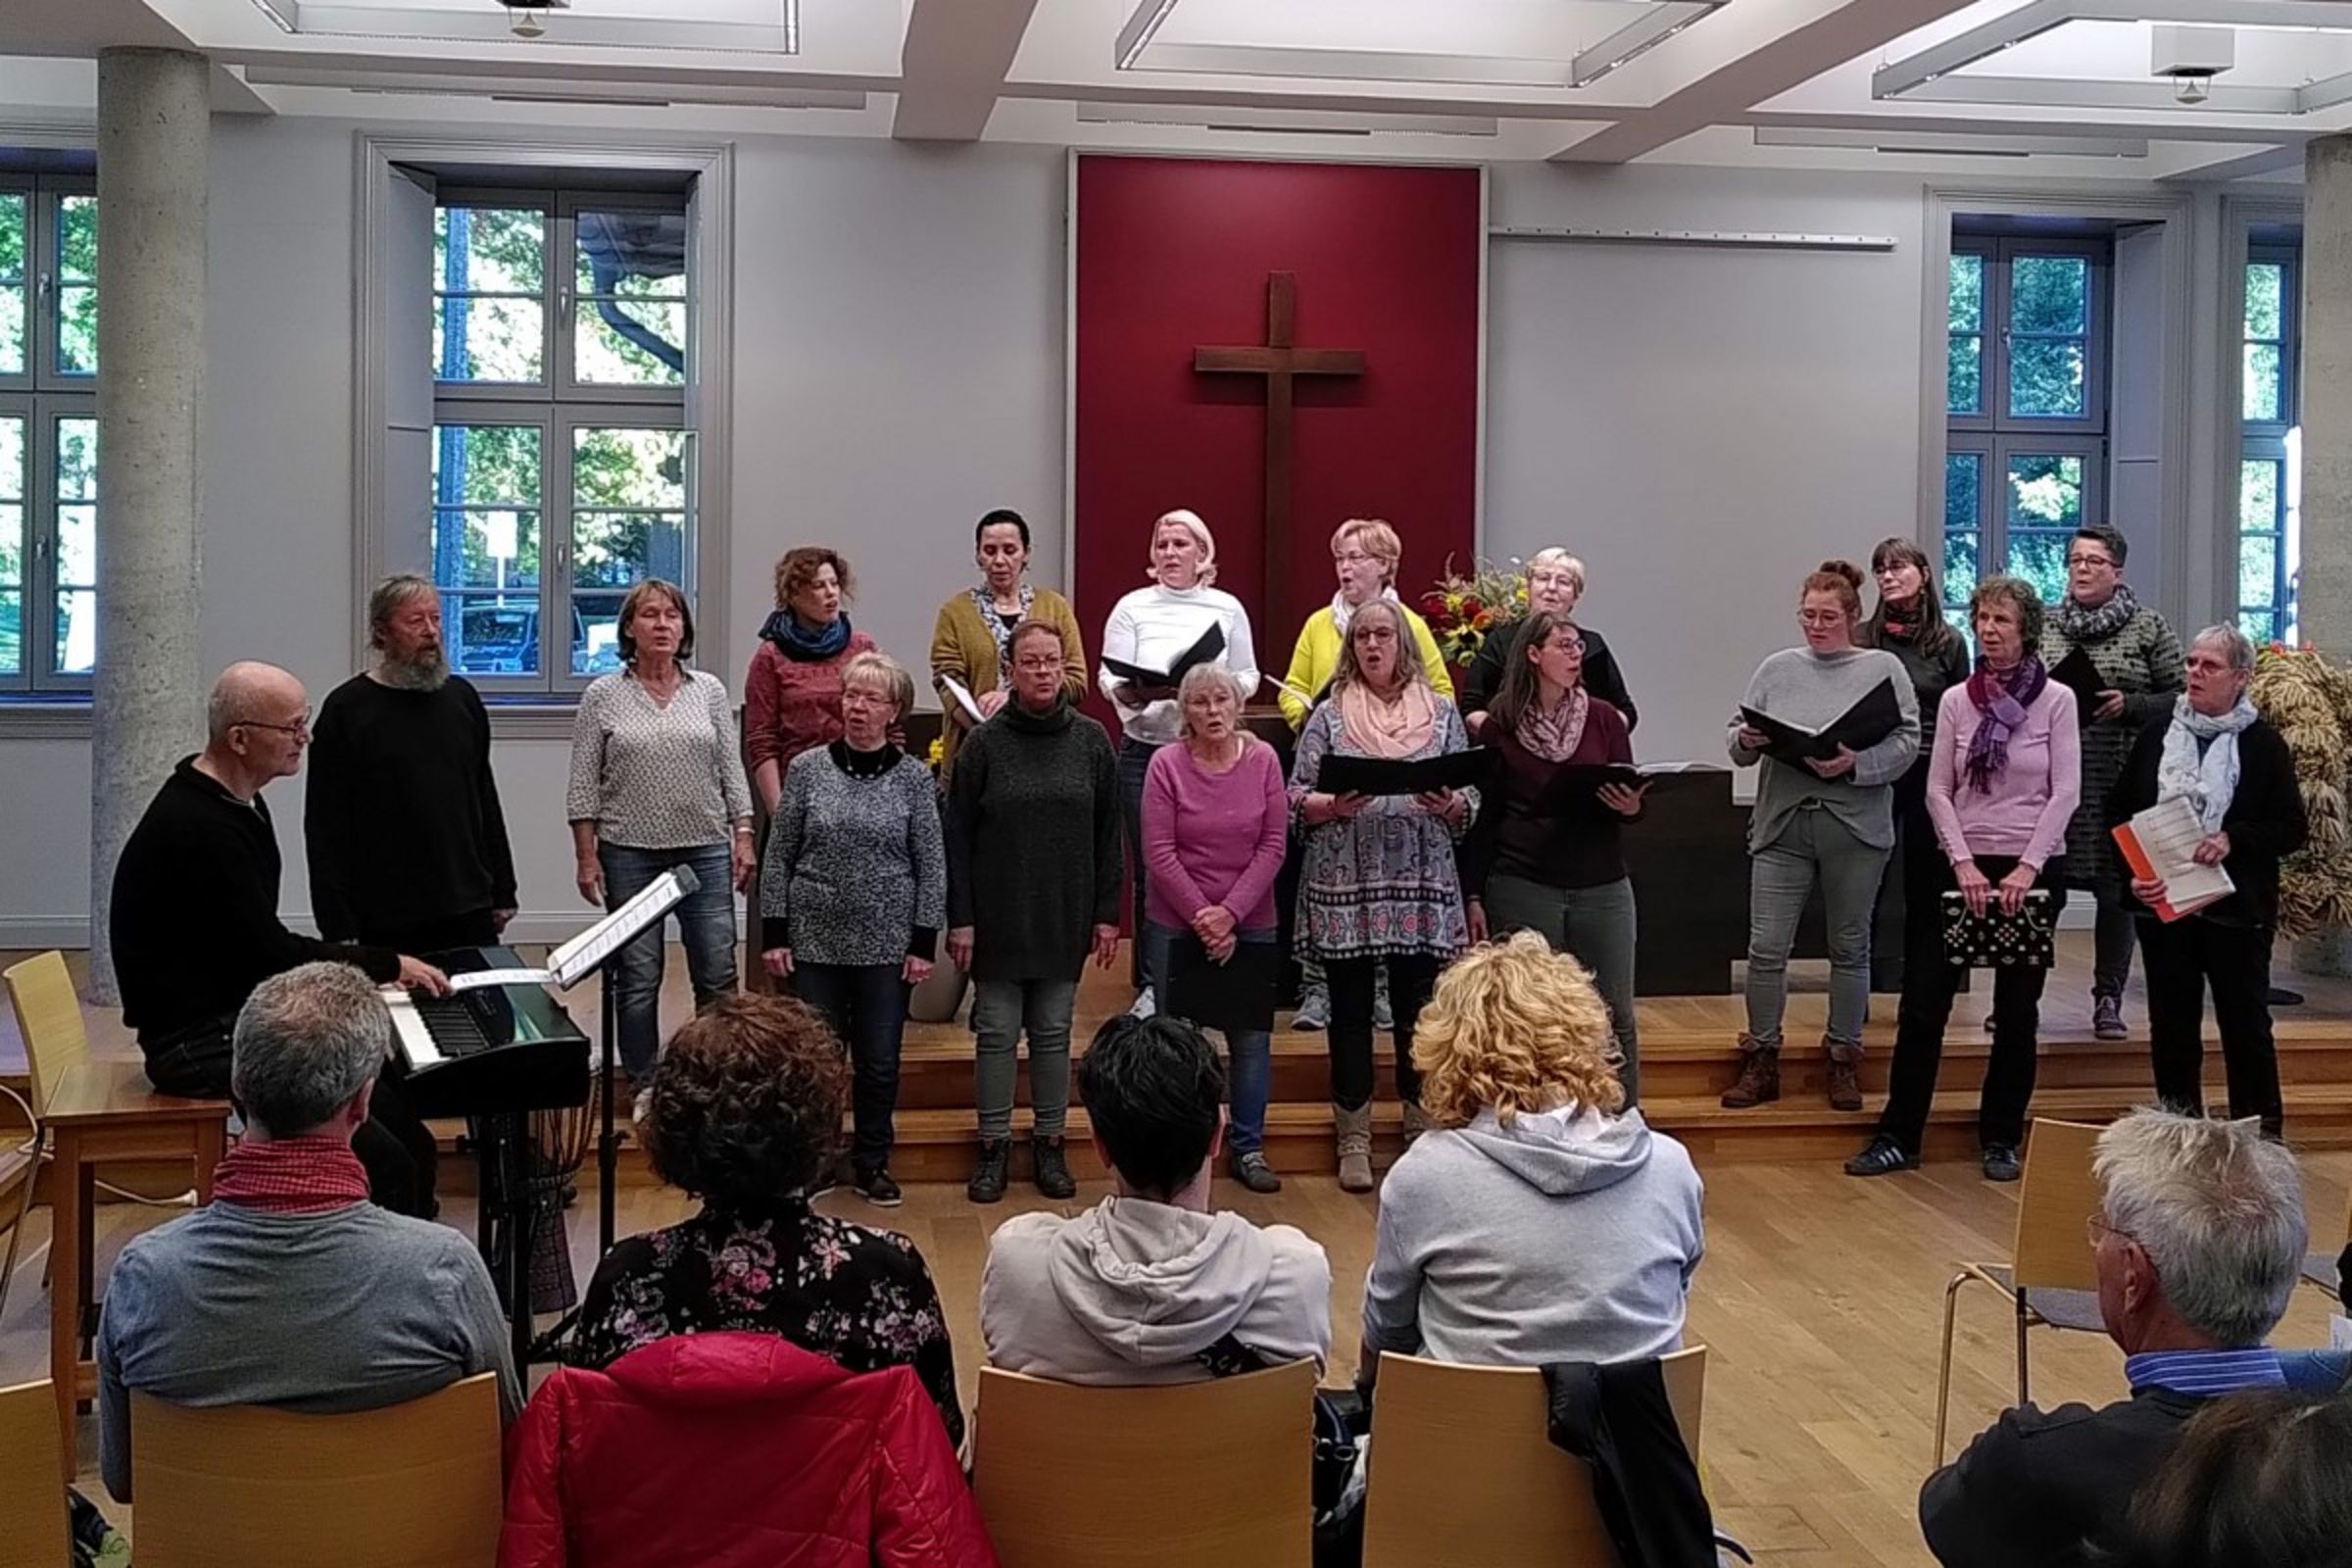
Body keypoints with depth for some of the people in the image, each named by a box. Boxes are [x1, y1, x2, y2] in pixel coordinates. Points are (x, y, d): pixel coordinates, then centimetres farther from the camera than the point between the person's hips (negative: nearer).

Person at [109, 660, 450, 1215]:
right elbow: (271, 954, -19)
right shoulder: (195, 829, -20)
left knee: (410, 1143, 0)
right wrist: (387, 963, -7)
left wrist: (360, 976, 8)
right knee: (386, 1165, -21)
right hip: (201, 1046, -10)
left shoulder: (238, 806, 13)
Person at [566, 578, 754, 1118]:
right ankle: (645, 1086, 17)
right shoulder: (603, 697, 0)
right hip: (630, 854, -1)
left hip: (705, 851, 2)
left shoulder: (709, 690, 6)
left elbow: (731, 771, 9)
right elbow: (584, 786, 0)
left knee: (718, 975, 1)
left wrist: (743, 837, 2)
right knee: (637, 977, 5)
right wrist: (586, 857, -4)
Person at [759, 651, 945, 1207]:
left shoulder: (913, 777, -1)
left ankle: (872, 1163, 22)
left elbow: (932, 865, 1)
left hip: (886, 947, 0)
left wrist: (925, 943, -3)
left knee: (880, 1061, 7)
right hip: (815, 941, 0)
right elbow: (779, 855, 3)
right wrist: (774, 934, -2)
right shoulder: (807, 769, 0)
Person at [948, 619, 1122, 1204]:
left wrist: (1108, 913, 1)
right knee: (997, 1033, 4)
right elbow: (958, 837, -3)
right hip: (998, 918, -1)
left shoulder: (1091, 741, 2)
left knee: (1054, 1032, 9)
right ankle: (994, 1148, 14)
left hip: (1065, 918, 2)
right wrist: (959, 918, -8)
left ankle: (1050, 1145, 19)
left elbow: (1108, 835, 5)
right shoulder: (984, 743, -4)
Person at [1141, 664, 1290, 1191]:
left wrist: (1231, 913, -11)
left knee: (1252, 1040, 9)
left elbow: (1274, 845, -4)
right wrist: (1202, 916, -13)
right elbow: (1159, 852, -10)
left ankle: (1249, 1150, 21)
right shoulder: (1167, 764, -8)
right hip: (1176, 925, -2)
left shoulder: (1263, 759, -3)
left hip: (1252, 924, 2)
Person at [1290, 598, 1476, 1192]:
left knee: (1419, 1010, 4)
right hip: (1344, 886, -1)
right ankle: (1353, 1138, 15)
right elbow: (1296, 798, 3)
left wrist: (1450, 804, -13)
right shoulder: (1329, 715, 5)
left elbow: (1470, 801, 8)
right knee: (1350, 1010, 5)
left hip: (1421, 887, 1)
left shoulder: (1440, 713, 8)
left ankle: (1424, 1135, 17)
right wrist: (1332, 805, -16)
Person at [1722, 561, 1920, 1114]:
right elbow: (1738, 740, 11)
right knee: (1766, 948, -2)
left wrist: (1856, 763, -20)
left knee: (1850, 946, 9)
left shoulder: (1883, 668, 4)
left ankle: (1844, 1059, 20)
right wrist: (1746, 741, -12)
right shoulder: (1777, 669, 10)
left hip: (1855, 826, -1)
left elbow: (1906, 743, -5)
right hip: (1782, 824, 2)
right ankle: (1761, 1059, 10)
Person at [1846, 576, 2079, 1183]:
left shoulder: (2056, 700, -2)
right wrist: (1963, 864, -10)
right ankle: (1898, 1137, 6)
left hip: (2033, 868, -2)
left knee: (2016, 1011, 7)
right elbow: (1938, 791, 2)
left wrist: (2027, 868, -14)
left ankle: (2000, 1140, 18)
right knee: (1923, 1002, -1)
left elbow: (2064, 793, -6)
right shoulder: (1956, 701, 4)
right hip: (1963, 865, 2)